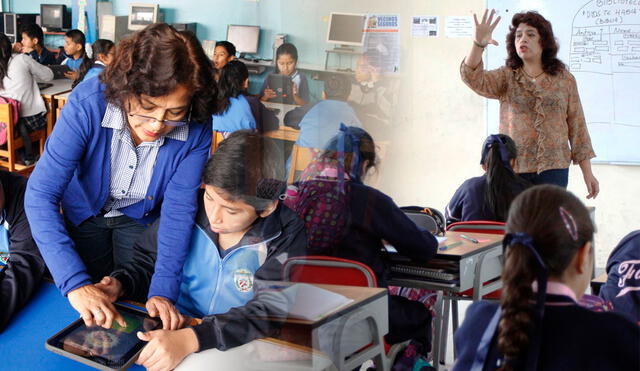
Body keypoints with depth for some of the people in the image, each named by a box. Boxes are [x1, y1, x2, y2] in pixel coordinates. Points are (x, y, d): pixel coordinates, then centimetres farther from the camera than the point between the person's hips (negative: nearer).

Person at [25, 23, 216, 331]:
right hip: (85, 211, 0)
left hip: (142, 217, 0)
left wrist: (164, 290, -39)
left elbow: (179, 208, -26)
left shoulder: (197, 130, -31)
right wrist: (76, 283, -48)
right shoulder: (88, 102, -37)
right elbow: (41, 194, -39)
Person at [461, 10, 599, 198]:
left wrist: (587, 173, 5)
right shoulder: (506, 77, 6)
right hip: (512, 169, 0)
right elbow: (473, 78, -13)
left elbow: (577, 127, 8)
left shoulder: (564, 80, 7)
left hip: (553, 169, 0)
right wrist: (479, 44, -31)